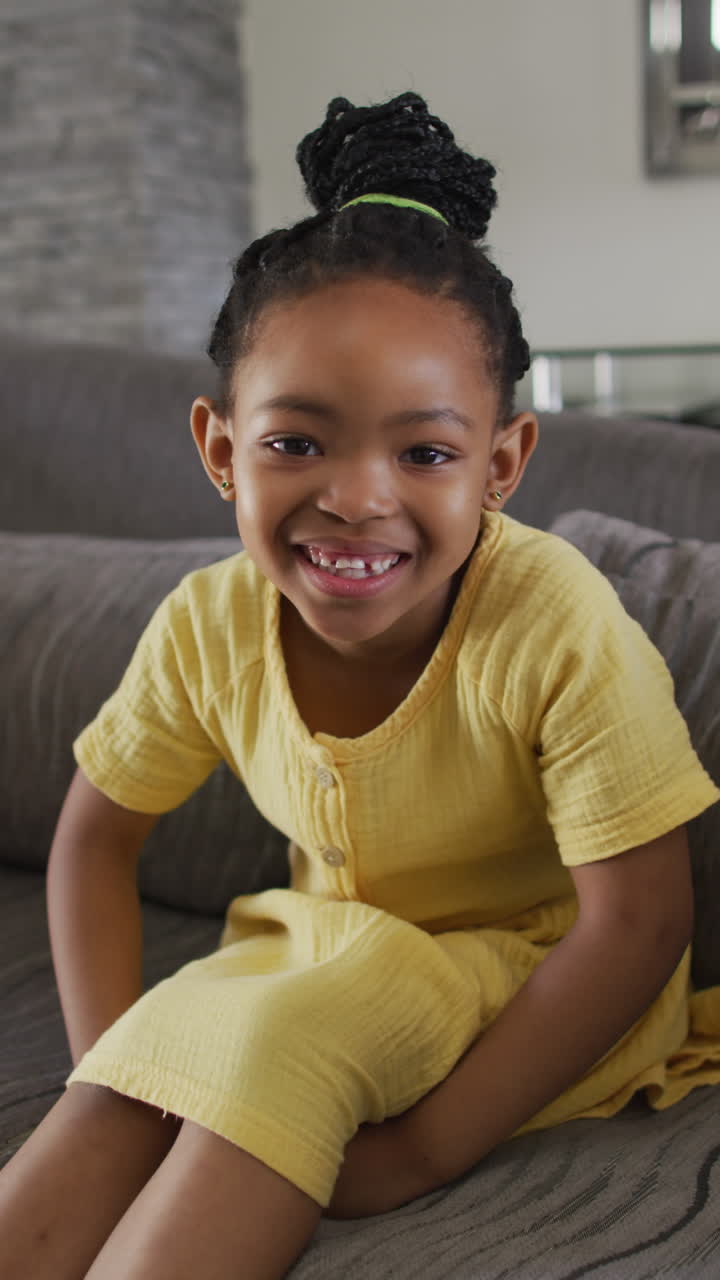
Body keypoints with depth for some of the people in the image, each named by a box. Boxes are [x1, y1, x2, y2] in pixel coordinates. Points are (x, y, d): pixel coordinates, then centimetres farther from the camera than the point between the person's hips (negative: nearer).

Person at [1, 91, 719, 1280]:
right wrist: (110, 1090, -10)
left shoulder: (556, 625, -29)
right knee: (139, 1080, -21)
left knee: (287, 1037, -30)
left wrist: (426, 1147, -24)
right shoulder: (208, 628, -14)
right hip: (337, 956, 4)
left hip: (540, 981, -4)